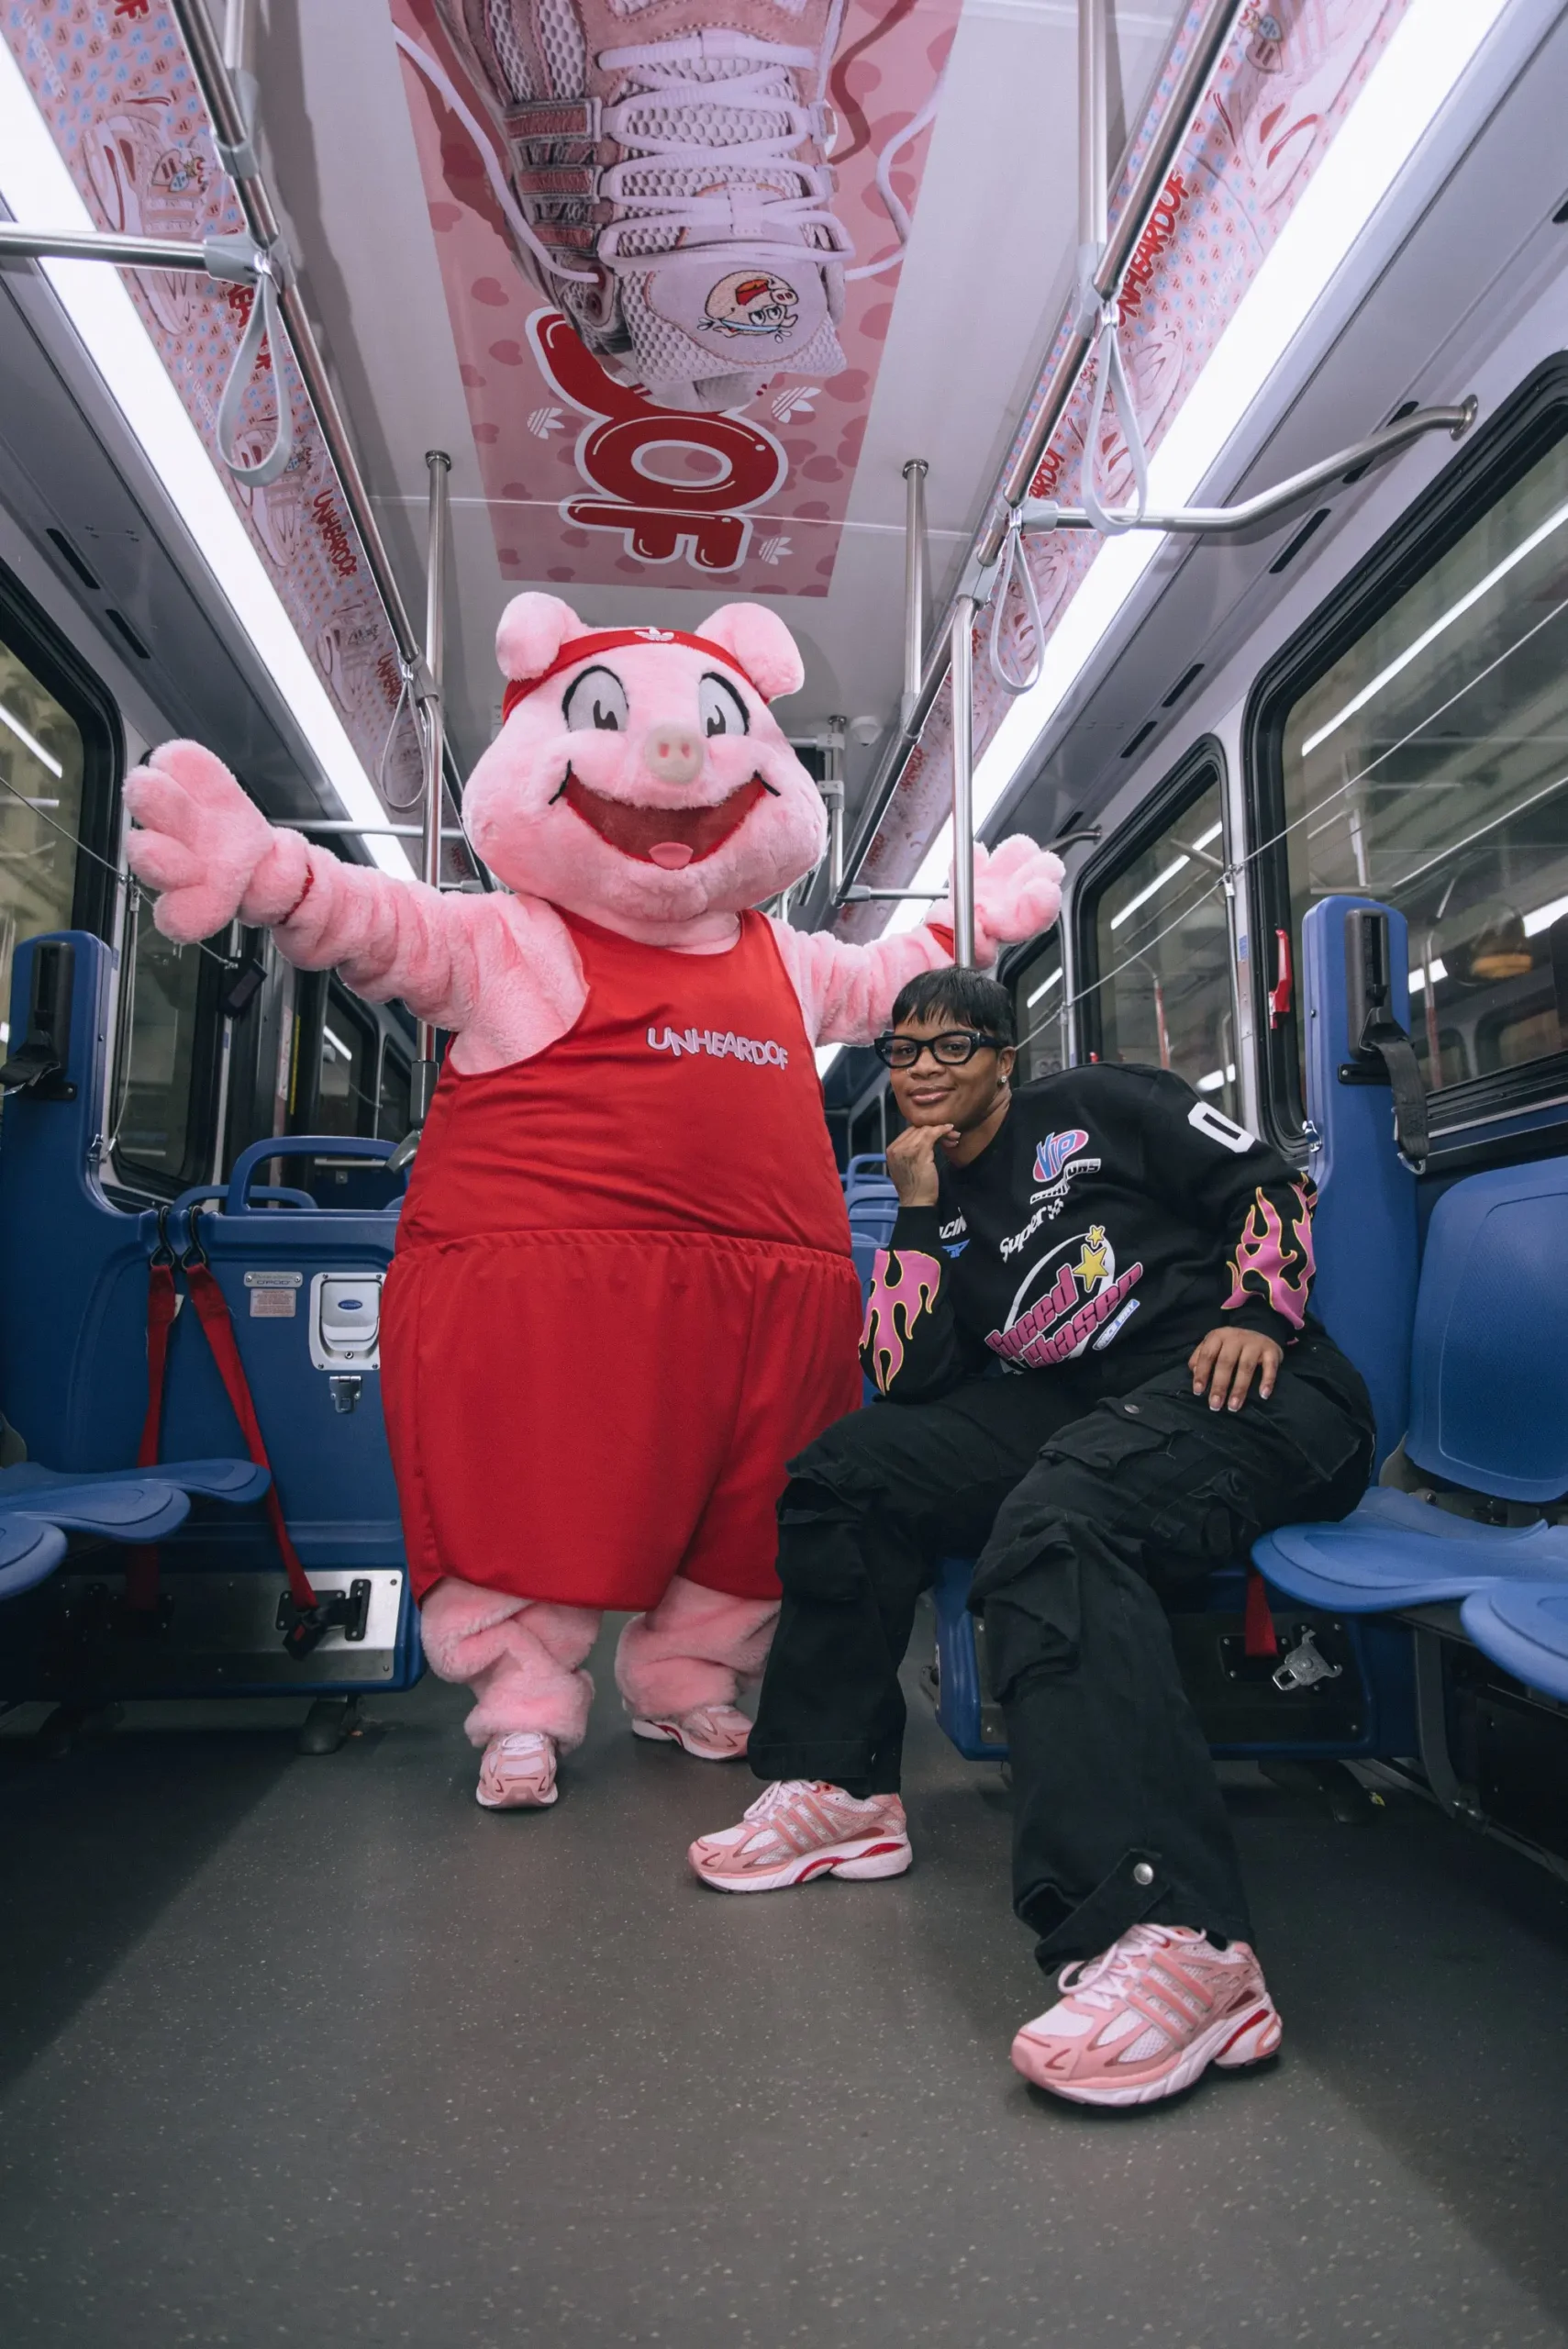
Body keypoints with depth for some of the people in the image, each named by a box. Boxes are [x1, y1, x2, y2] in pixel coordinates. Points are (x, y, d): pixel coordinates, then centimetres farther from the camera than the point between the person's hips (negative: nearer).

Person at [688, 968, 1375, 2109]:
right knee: (846, 1469, -5)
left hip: (1247, 1387, -6)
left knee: (1052, 1520, -37)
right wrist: (922, 1215, 2)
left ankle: (1175, 1939, -48)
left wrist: (1258, 1313, -9)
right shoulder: (941, 1212, 19)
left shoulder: (1099, 1108, 9)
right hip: (1075, 1411, 6)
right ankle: (840, 1788, 1)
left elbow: (1270, 1183, 6)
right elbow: (908, 1384, 4)